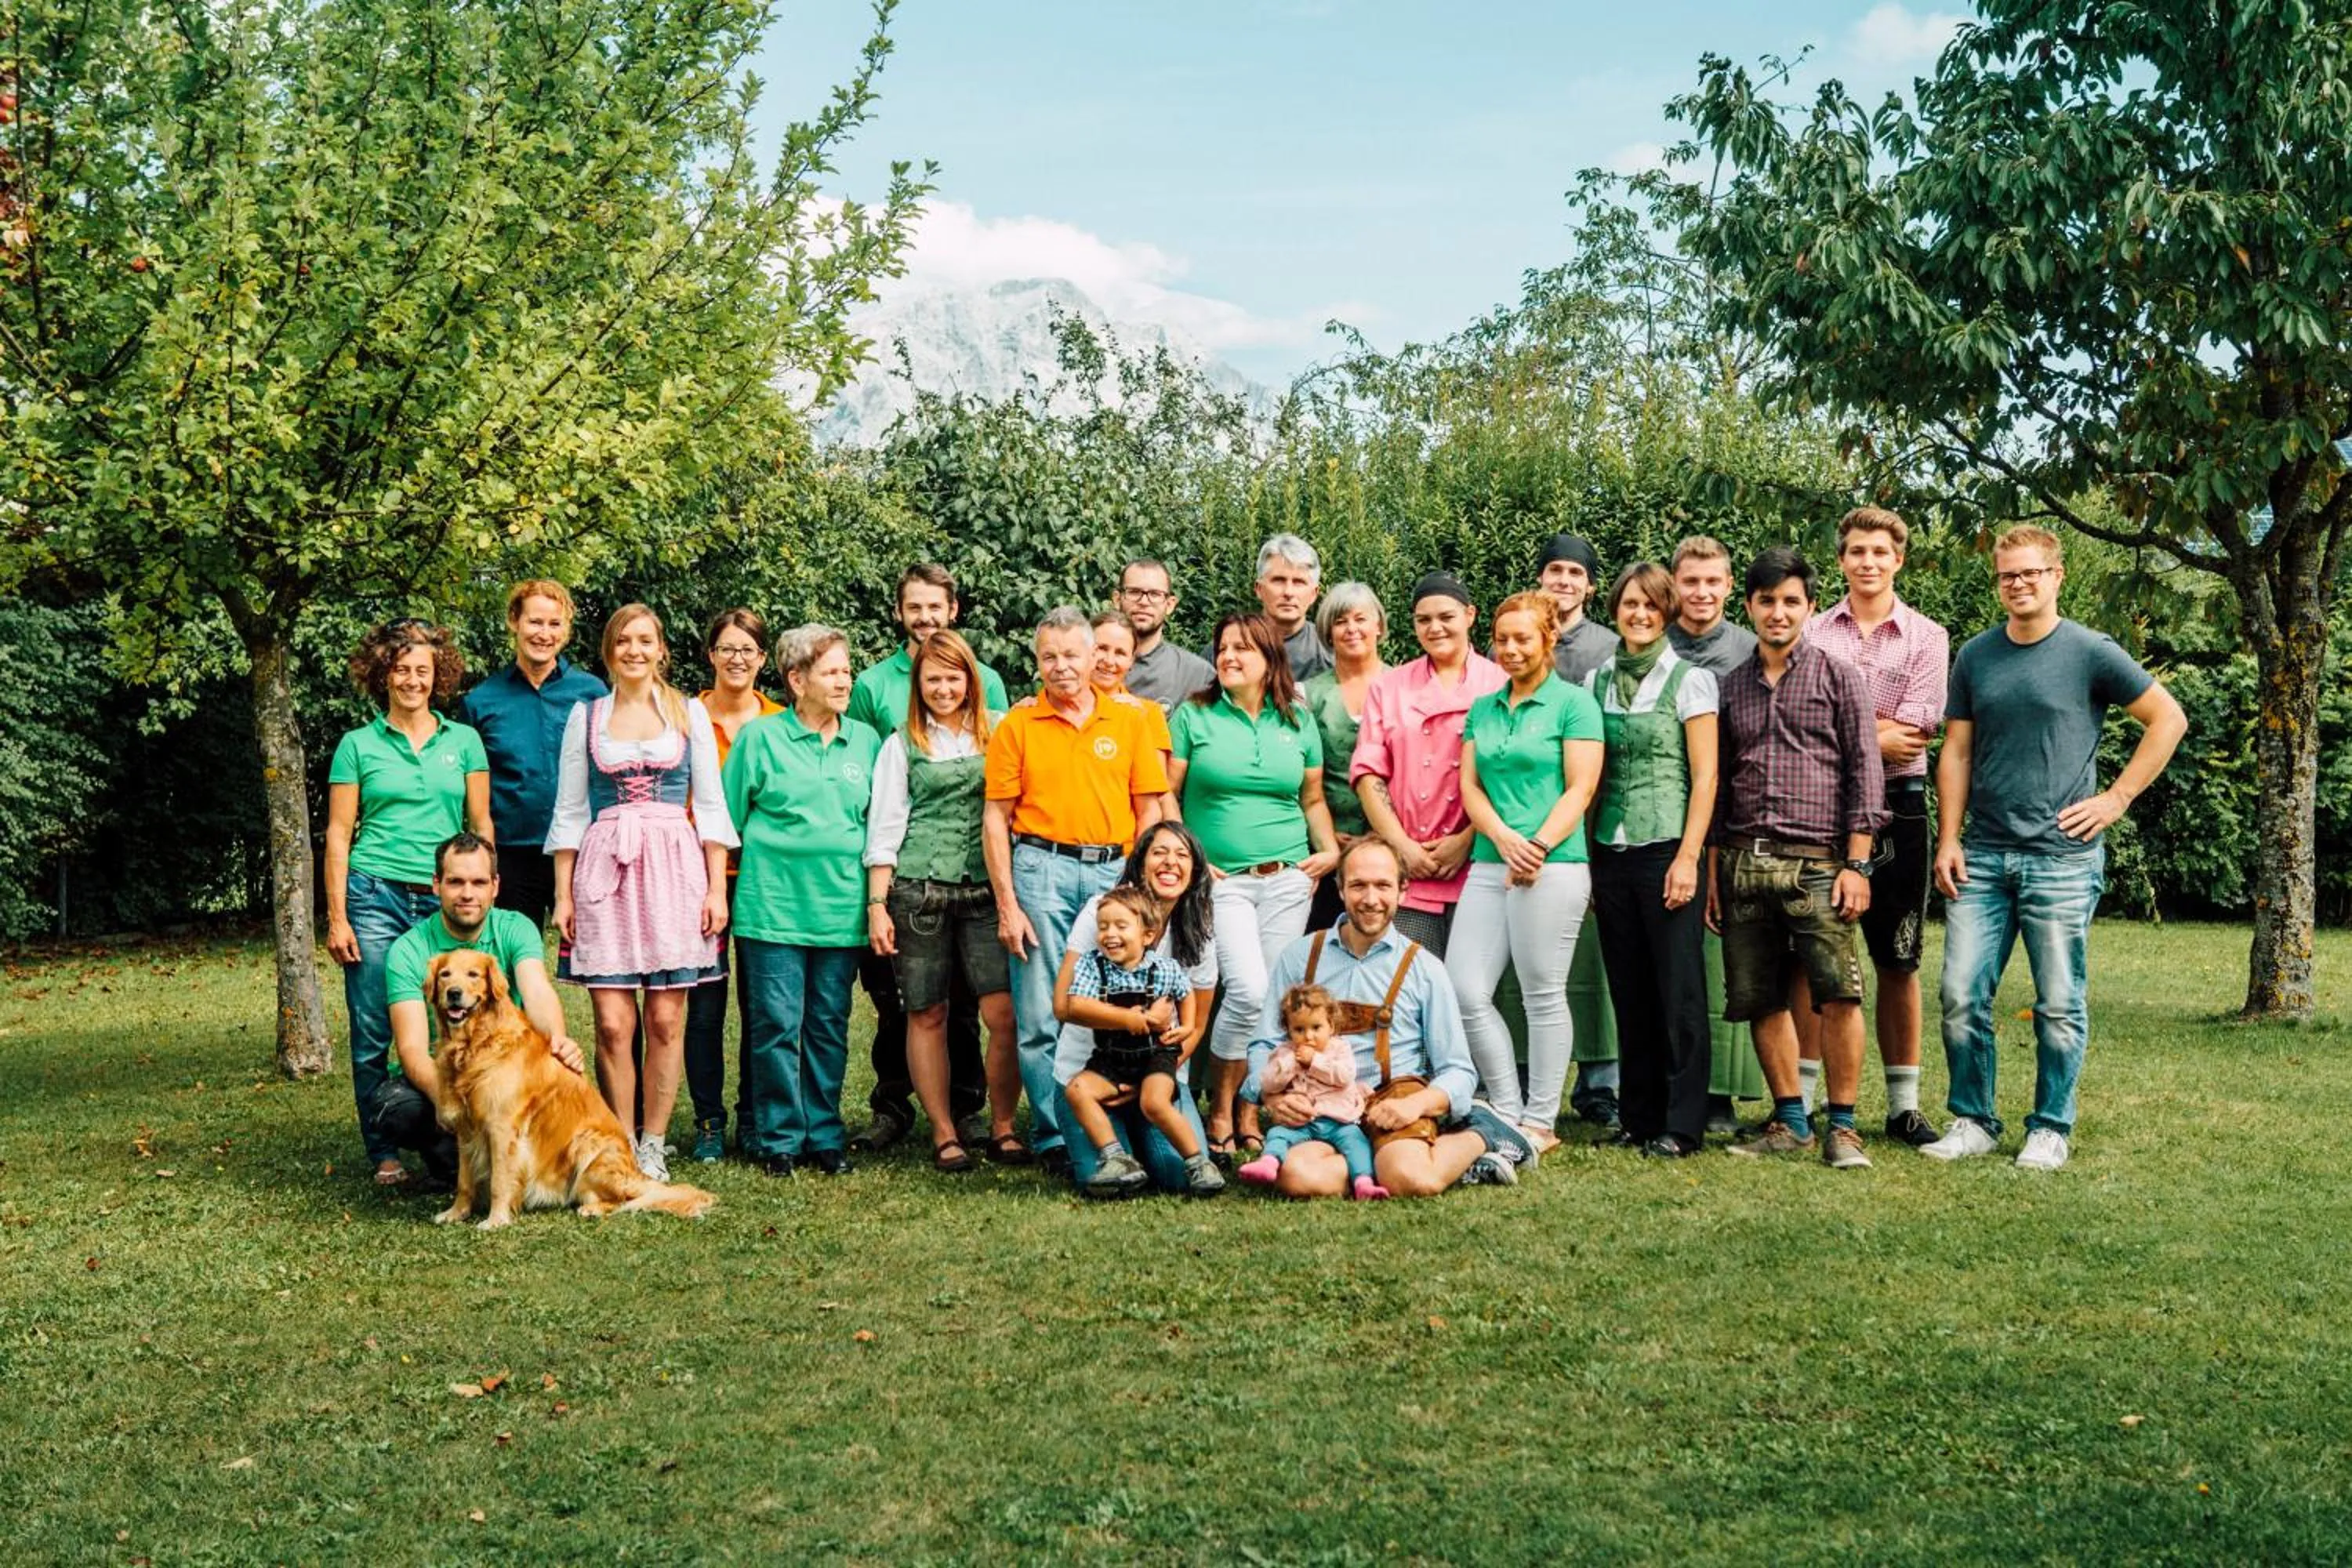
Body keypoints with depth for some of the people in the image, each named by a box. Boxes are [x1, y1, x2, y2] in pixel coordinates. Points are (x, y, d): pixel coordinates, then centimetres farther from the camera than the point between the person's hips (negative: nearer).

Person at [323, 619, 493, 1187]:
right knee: (373, 1034, -1)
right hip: (376, 899, -1)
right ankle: (384, 1154, 8)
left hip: (447, 904, 1)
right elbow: (338, 834, 5)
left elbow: (481, 825, 12)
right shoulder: (358, 745, 7)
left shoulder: (464, 740, 12)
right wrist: (336, 917, -1)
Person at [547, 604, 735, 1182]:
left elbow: (711, 805, 7)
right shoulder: (586, 715, 11)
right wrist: (563, 894, 5)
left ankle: (653, 1145, 9)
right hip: (604, 872, 0)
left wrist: (717, 887, 0)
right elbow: (569, 810, 11)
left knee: (665, 1019, -2)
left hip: (674, 869, 0)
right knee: (613, 1022, -5)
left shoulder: (689, 713, 9)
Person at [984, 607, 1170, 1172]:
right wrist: (1006, 905, -4)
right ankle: (1054, 1138, 10)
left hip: (1116, 871, 1)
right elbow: (996, 818, 2)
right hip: (1041, 869, -1)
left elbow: (1149, 809, 8)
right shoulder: (1017, 725, 4)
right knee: (1042, 1016, 0)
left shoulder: (1131, 718, 7)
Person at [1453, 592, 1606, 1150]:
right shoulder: (1483, 709, 17)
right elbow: (1470, 785, 10)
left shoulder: (1573, 702, 1)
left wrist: (1537, 848, -14)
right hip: (1489, 865, 6)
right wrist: (1504, 839, -8)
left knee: (1543, 995, -1)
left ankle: (1540, 1121, 9)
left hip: (1553, 867, -6)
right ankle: (1507, 1112, 12)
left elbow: (1580, 789, -5)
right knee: (1464, 993, -1)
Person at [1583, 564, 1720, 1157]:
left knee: (1679, 991, -2)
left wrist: (1688, 857, -13)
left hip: (1666, 849, -4)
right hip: (1610, 852, 4)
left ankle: (1682, 1125, 4)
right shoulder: (1597, 680, 12)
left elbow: (1705, 776, -5)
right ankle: (1639, 1115, 17)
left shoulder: (1688, 680, -1)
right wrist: (1585, 855, 8)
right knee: (1629, 990, 8)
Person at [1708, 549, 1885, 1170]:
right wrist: (1712, 871, 13)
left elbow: (1864, 773, 1)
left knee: (1839, 994, -14)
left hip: (1816, 862, -4)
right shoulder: (1731, 686, 16)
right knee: (1760, 1000, 5)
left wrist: (1855, 864, -7)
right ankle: (1790, 1121, 17)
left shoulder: (1839, 677, 5)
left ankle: (1841, 1126, -3)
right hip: (1744, 863, 4)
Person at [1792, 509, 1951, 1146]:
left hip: (1895, 806, 0)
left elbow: (1913, 733, -8)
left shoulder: (1927, 637, 4)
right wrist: (1874, 732, -13)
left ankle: (1903, 1105, 14)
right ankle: (1799, 1100, 8)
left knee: (1897, 963, 6)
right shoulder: (1813, 633, 6)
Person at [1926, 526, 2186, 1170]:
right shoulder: (1975, 656, 10)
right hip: (1982, 856, 3)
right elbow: (1957, 753, 11)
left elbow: (2168, 718, 2)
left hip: (2062, 857, -3)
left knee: (2060, 1004, 3)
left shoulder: (2090, 653, -1)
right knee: (1961, 996, 0)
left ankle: (2051, 1129, 14)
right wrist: (1948, 840, 3)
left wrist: (2117, 797, -3)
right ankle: (1972, 1122, 13)